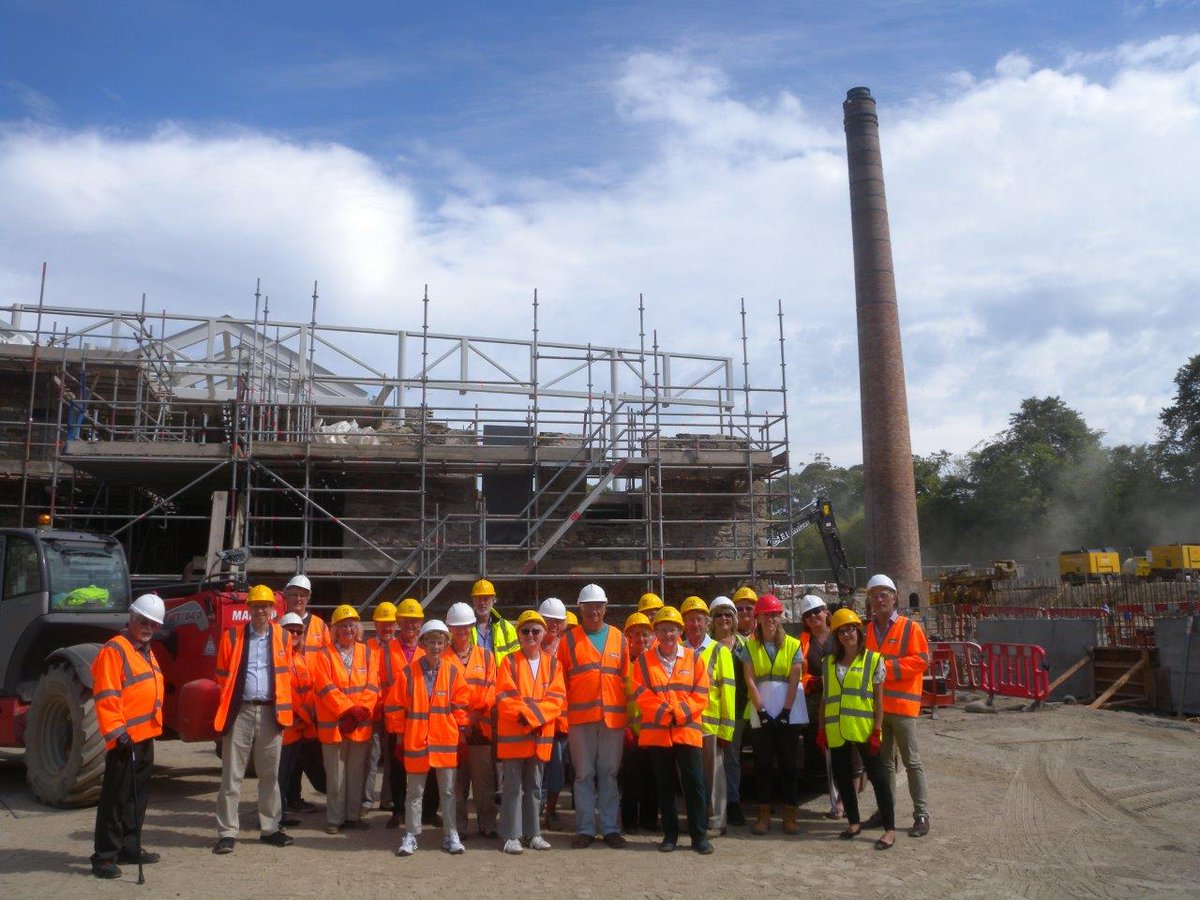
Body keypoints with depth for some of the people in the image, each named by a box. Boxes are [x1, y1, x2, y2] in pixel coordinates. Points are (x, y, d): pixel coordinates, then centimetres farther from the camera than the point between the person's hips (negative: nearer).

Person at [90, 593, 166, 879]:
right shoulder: (114, 650, -13)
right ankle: (104, 856, 4)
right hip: (125, 739, -9)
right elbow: (106, 697, -19)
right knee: (116, 798, -3)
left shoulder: (147, 652, 16)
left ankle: (130, 847, 26)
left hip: (145, 737, 9)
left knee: (138, 796, 16)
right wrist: (116, 731, -24)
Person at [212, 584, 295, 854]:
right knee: (232, 775, 2)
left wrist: (282, 706, 7)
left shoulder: (282, 637, 6)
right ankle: (227, 832, 9)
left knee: (270, 774, 10)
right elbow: (222, 675, 5)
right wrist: (226, 707, 2)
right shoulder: (232, 636, 1)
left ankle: (270, 827, 20)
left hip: (271, 712, 2)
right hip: (240, 712, -2)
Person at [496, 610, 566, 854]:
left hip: (541, 735, 3)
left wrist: (534, 715, -15)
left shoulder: (552, 664, 6)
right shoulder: (509, 662, -1)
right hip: (513, 733, -3)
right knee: (513, 786, 0)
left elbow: (556, 698, -2)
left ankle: (532, 833, 22)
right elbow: (505, 698, -8)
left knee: (534, 786, 12)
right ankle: (511, 835, 8)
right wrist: (526, 714, -18)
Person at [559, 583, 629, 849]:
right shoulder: (569, 640, 4)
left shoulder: (618, 638, 9)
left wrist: (629, 713, 7)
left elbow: (626, 679, 11)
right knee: (584, 774, 5)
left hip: (613, 717, 1)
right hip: (580, 717, -1)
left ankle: (610, 827, 17)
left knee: (609, 774, 8)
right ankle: (585, 829, 14)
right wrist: (563, 714, -2)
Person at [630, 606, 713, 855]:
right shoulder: (643, 661, 3)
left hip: (688, 730, 0)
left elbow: (700, 696, -1)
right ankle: (670, 834, 20)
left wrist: (680, 713, -14)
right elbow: (641, 695, -4)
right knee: (665, 786, 9)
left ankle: (699, 835, 10)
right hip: (656, 732, 1)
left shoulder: (693, 659, 4)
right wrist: (665, 713, -15)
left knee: (694, 784, -1)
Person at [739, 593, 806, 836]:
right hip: (761, 712, 1)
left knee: (788, 763, 3)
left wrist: (785, 712, -11)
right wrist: (762, 711, -10)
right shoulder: (750, 646, 3)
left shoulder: (793, 645, 2)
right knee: (762, 764, 4)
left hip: (789, 713, 0)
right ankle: (763, 815, 13)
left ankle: (790, 815, 12)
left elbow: (794, 680, -3)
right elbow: (750, 680, -3)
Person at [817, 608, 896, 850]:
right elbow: (825, 698, 13)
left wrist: (877, 729, -9)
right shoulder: (829, 662, 11)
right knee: (842, 776, 12)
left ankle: (889, 829, 5)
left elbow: (879, 697, -2)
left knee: (877, 776, -1)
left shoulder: (873, 659, 0)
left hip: (864, 729, -5)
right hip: (837, 730, 5)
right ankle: (854, 823, 26)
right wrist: (822, 729, 9)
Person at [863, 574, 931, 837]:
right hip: (875, 705, 5)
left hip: (902, 704, -5)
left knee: (912, 761, 0)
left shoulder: (910, 627, -4)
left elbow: (921, 661, -12)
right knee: (884, 762, 14)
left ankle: (921, 815, 7)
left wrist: (887, 667, -17)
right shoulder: (867, 630, 11)